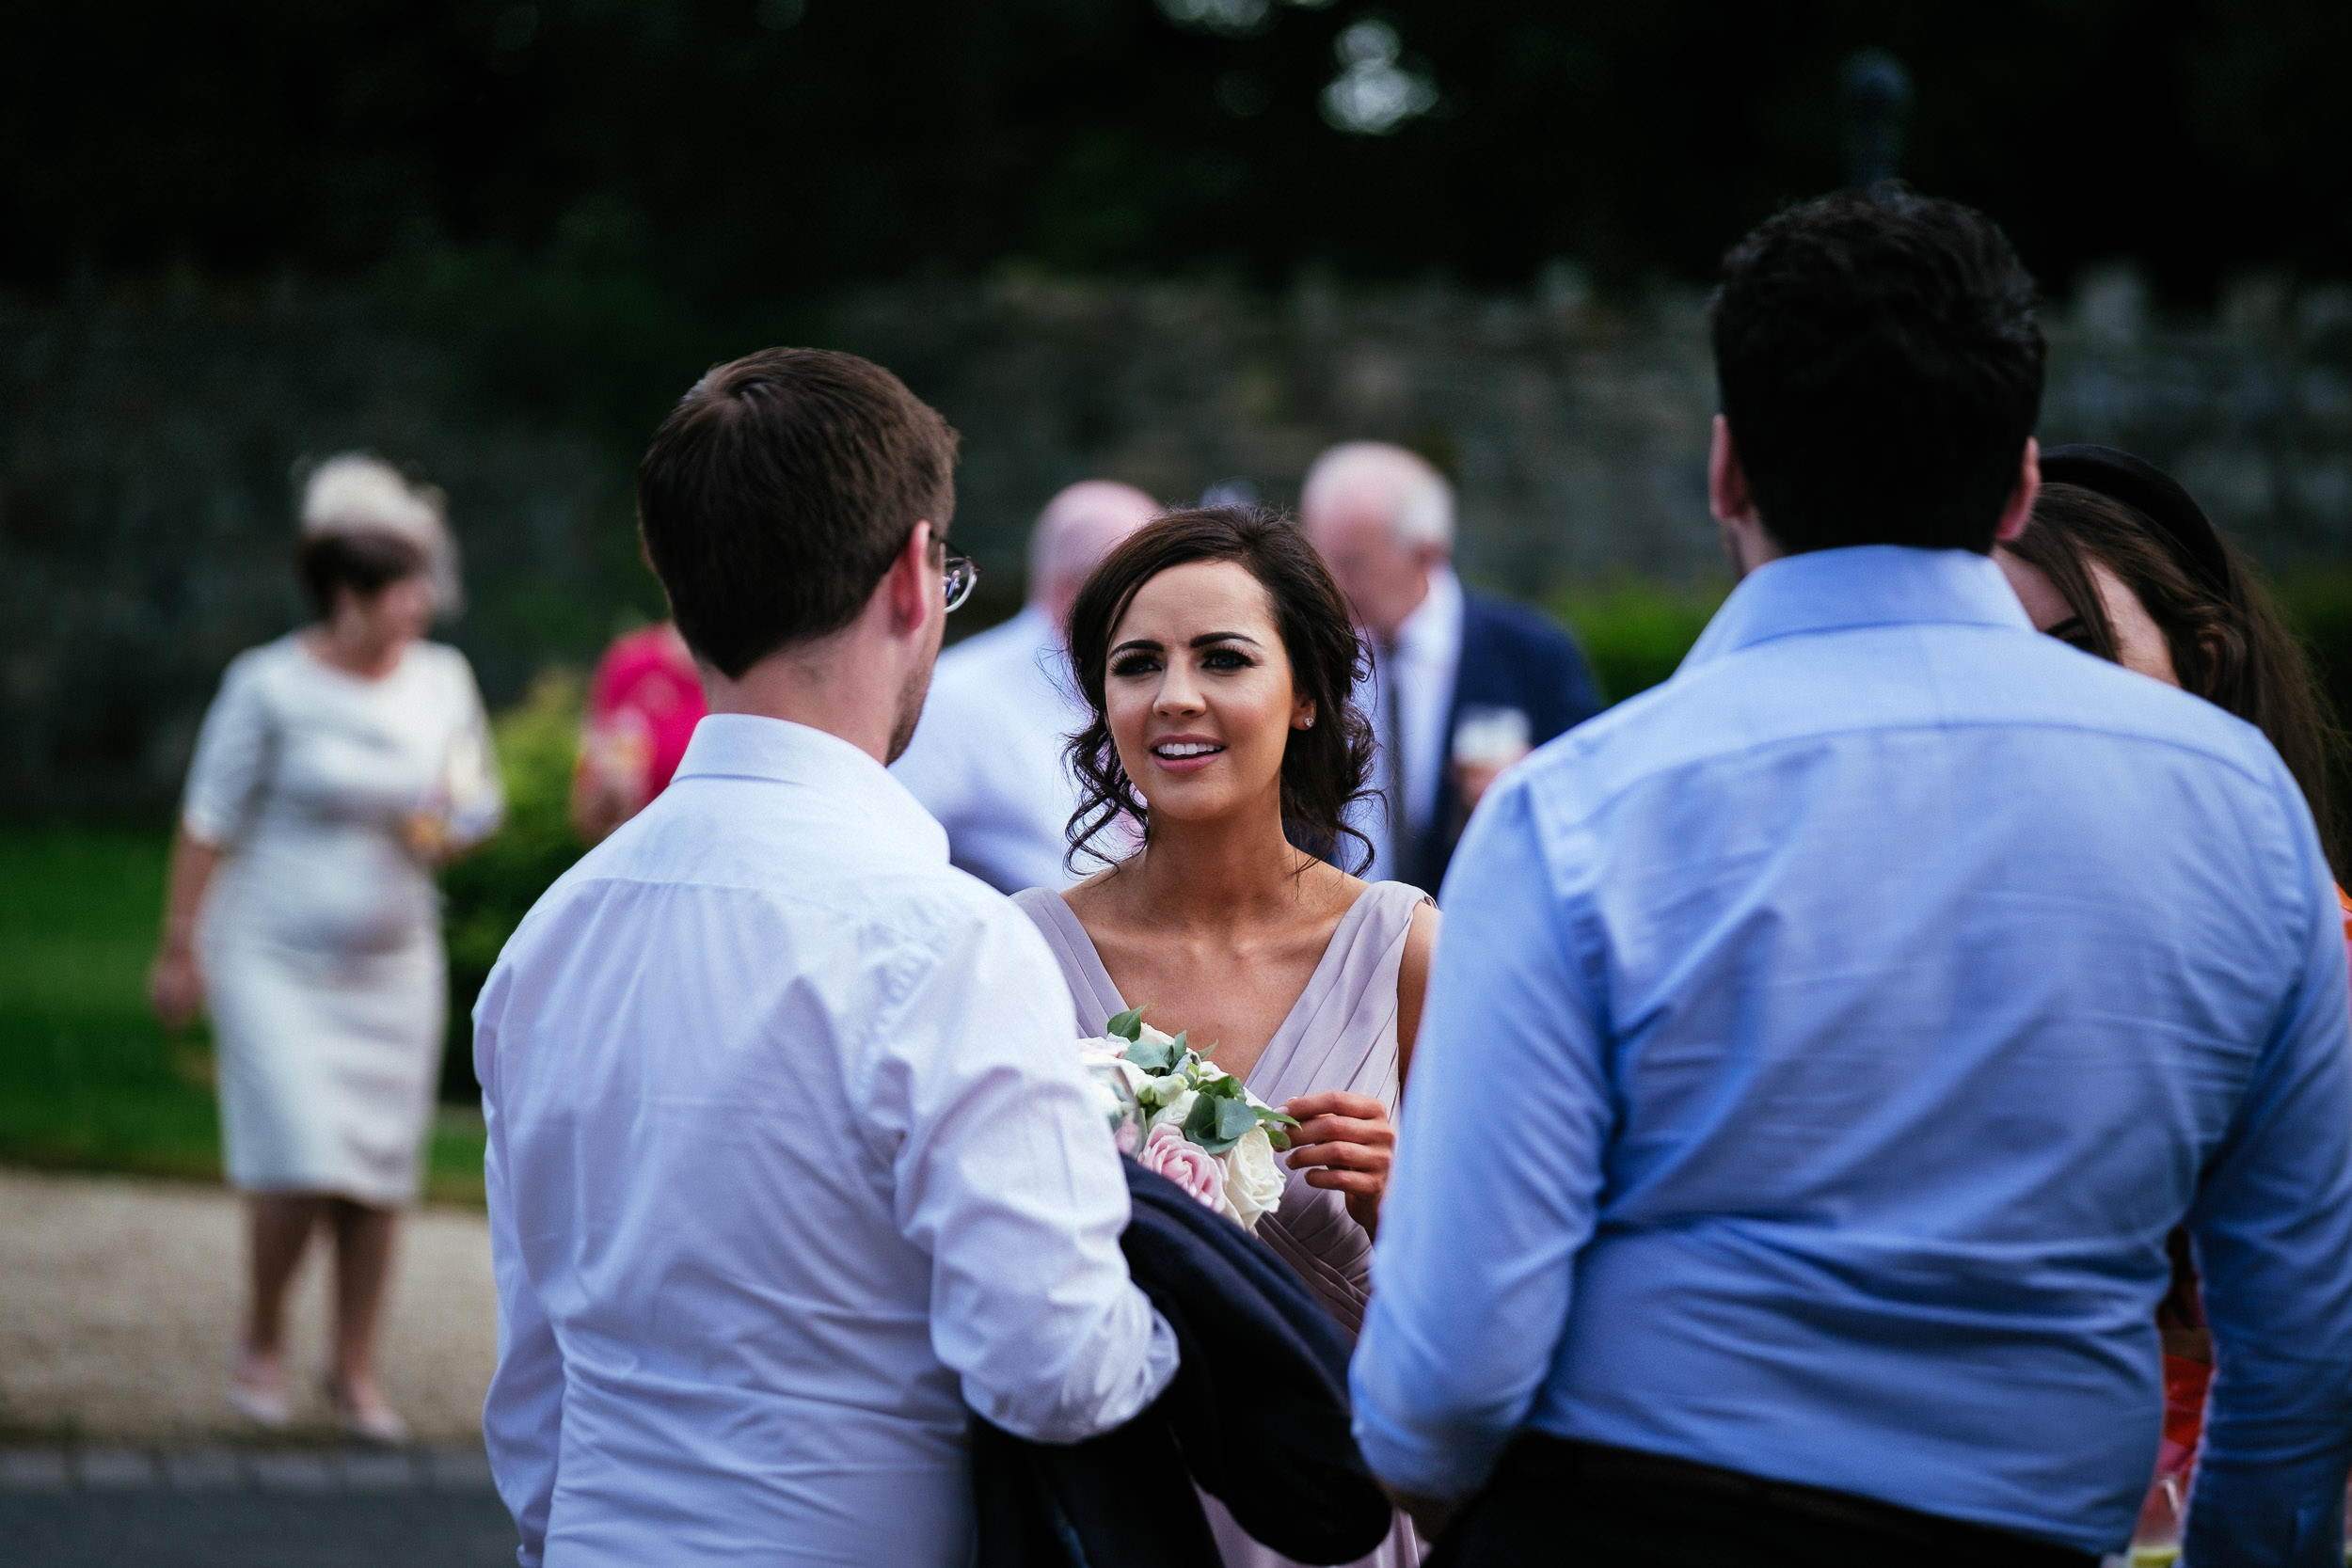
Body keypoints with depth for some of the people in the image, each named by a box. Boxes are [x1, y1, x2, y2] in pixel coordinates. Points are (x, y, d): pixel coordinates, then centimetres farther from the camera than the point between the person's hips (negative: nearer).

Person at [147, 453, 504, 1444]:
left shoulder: (442, 680, 4)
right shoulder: (272, 686, -10)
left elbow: (477, 800, 15)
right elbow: (210, 821, -5)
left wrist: (450, 829, -9)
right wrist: (180, 948, -5)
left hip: (394, 962, 5)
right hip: (276, 960, -5)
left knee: (382, 1171, 2)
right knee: (303, 1156, -13)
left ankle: (355, 1370, 15)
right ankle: (260, 1344, 10)